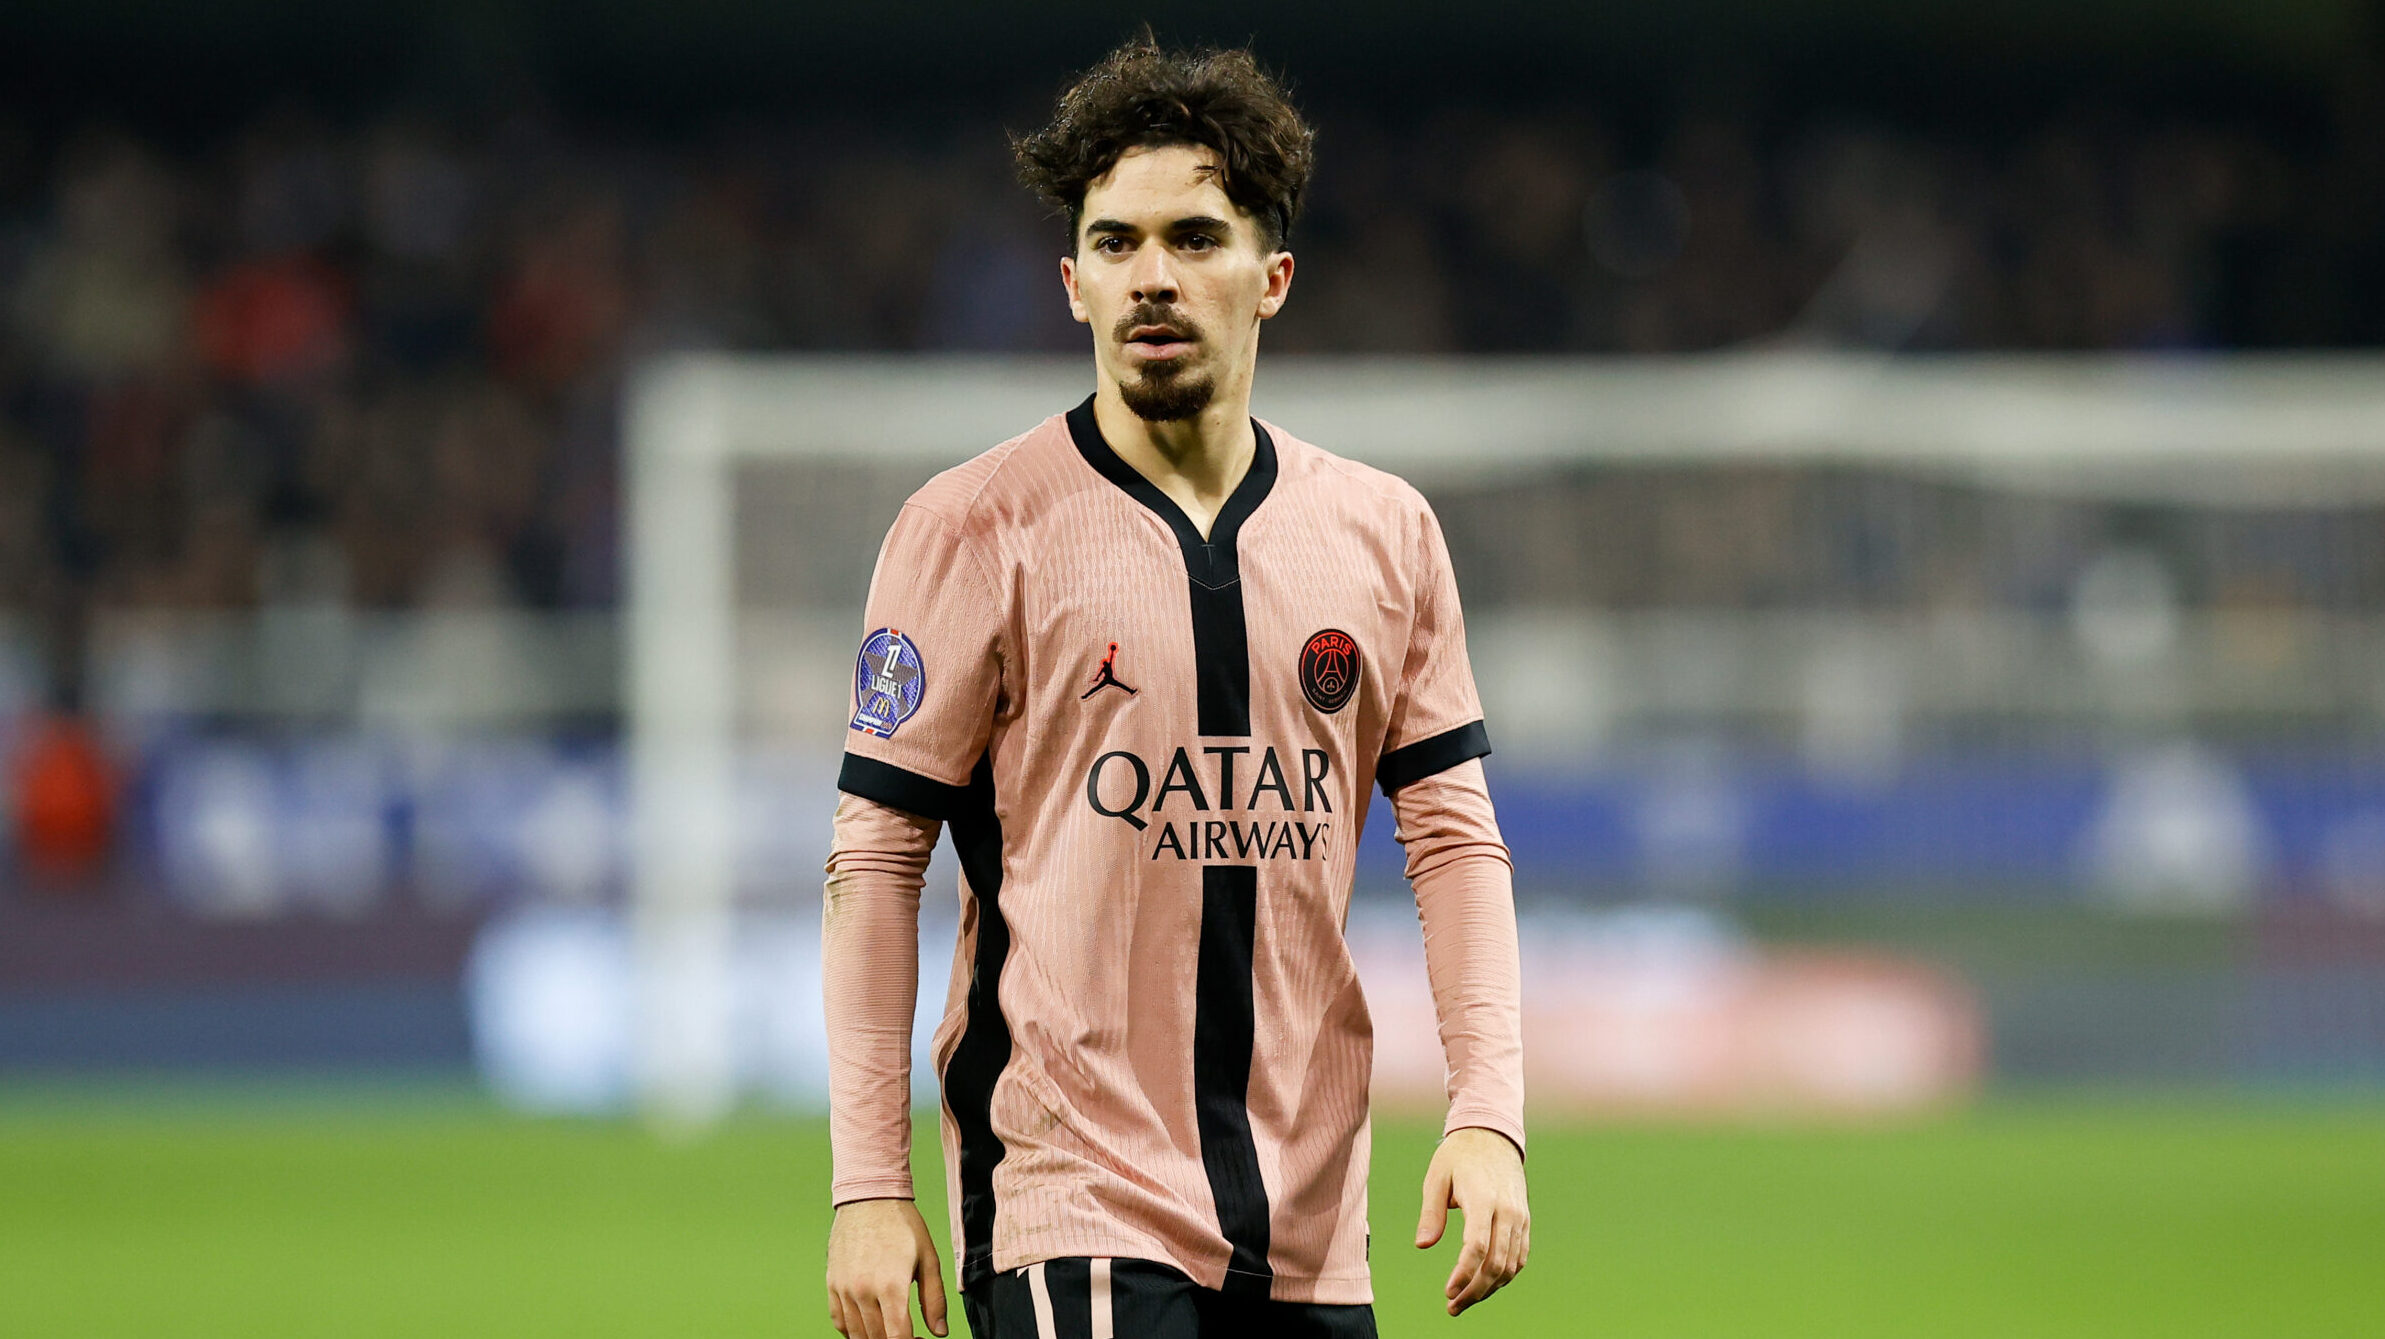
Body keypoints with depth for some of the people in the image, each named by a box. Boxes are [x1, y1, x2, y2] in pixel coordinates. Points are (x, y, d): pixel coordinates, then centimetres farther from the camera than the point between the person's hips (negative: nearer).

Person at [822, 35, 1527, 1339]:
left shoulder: (1384, 533, 10)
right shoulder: (973, 530, -2)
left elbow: (1454, 836, 11)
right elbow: (874, 857, -3)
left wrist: (1488, 1115, -3)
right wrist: (867, 1186, -9)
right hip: (1071, 1206, -5)